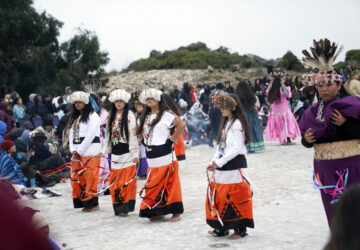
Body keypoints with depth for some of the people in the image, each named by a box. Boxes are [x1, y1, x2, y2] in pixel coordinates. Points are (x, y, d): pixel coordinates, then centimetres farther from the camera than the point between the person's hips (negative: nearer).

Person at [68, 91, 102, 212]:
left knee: (90, 177, -10)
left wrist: (80, 150, -12)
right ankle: (82, 202, 9)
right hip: (77, 152, 8)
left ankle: (93, 203, -6)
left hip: (90, 151, -8)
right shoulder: (74, 118, 21)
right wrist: (73, 150, 1)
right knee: (76, 177, 3)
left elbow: (91, 135, -12)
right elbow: (71, 134, 17)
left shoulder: (93, 116, -4)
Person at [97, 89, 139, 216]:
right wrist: (104, 151, 10)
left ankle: (126, 207, -1)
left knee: (127, 181, -7)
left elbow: (133, 135, -9)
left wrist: (135, 153, -15)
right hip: (115, 153, 6)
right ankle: (118, 207, 11)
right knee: (114, 182, 3)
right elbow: (108, 135, 17)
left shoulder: (129, 116, -4)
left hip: (127, 153, -5)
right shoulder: (112, 117, 14)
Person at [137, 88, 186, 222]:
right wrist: (145, 141, 13)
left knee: (169, 184, -3)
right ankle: (158, 211, 19)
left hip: (165, 157, -7)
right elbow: (141, 132, 30)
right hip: (151, 159, 7)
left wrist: (172, 139, -15)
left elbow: (181, 124, -19)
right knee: (154, 185, 9)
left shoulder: (166, 114, -7)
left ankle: (176, 212, 4)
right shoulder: (146, 117, 17)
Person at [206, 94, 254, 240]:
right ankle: (221, 227, 20)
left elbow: (237, 148, -18)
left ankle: (240, 229, 3)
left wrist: (219, 162, -17)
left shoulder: (237, 124, -11)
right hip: (222, 166, 9)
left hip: (233, 165, -9)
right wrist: (214, 162, 6)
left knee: (234, 197, -6)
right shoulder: (226, 124, 17)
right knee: (217, 194, 10)